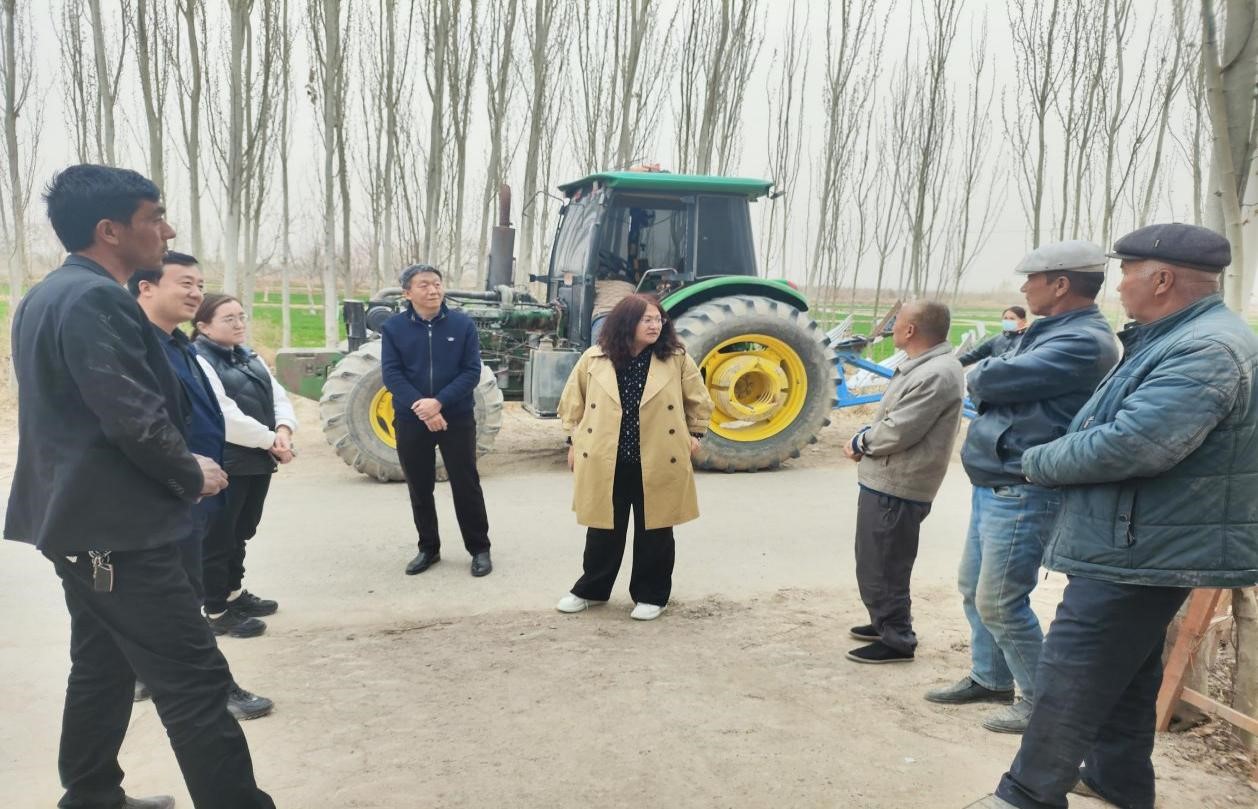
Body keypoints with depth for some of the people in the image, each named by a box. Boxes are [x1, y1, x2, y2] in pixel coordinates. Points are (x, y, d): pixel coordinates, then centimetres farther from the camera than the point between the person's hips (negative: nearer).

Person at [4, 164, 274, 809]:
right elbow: (135, 418, -25)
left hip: (80, 520, 11)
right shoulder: (94, 299, -19)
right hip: (116, 528, -11)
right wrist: (192, 474, -9)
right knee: (196, 684, -8)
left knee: (102, 666, 21)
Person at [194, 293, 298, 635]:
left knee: (241, 532, 21)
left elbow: (279, 397, 9)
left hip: (258, 461, 9)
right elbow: (226, 417, -23)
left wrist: (284, 430, -11)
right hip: (224, 464, -9)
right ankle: (217, 611, 13)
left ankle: (234, 592, 36)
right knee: (217, 539, 3)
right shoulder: (199, 362, -14)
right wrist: (271, 440, -17)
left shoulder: (249, 357, 13)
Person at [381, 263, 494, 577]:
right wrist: (420, 408, -20)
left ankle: (479, 549, 16)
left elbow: (471, 372, -7)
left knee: (466, 484, 3)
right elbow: (391, 374, -7)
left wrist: (438, 402, -19)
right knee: (420, 488, 11)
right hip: (410, 420, 1)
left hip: (457, 418, -1)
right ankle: (428, 548, 27)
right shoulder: (393, 327, -1)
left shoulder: (463, 324, -3)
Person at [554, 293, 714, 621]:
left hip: (658, 462, 0)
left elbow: (698, 400, 10)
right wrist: (574, 440, 8)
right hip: (605, 461, 1)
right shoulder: (594, 358, -2)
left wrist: (695, 434, 10)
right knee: (604, 530, 12)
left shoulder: (677, 358, -3)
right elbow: (573, 400, 9)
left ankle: (651, 595, 25)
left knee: (654, 532, 9)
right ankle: (591, 590, 31)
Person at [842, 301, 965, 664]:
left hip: (895, 488, -10)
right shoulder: (926, 366, 11)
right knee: (879, 564, 22)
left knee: (881, 567, 1)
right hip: (888, 482, 10)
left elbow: (897, 432, -24)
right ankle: (888, 623, 36)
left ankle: (897, 640, 14)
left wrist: (859, 443, -8)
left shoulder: (936, 375, -23)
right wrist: (864, 440, 1)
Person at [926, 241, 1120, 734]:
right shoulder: (1048, 332, 15)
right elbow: (987, 383, 16)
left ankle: (1041, 703, 14)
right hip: (993, 485, 10)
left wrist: (980, 376, -2)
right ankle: (990, 679, 34)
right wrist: (990, 380, -5)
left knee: (999, 603, -3)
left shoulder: (1084, 342, -19)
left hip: (1023, 493, -10)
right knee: (973, 588, 18)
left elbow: (991, 380, -23)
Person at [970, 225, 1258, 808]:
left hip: (1140, 552, -11)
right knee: (1125, 671, 22)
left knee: (1071, 678, -4)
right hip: (1145, 546, 11)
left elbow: (1129, 446, -32)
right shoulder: (1178, 339, 12)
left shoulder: (1206, 351, -24)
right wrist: (1058, 454, 7)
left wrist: (1039, 461, -17)